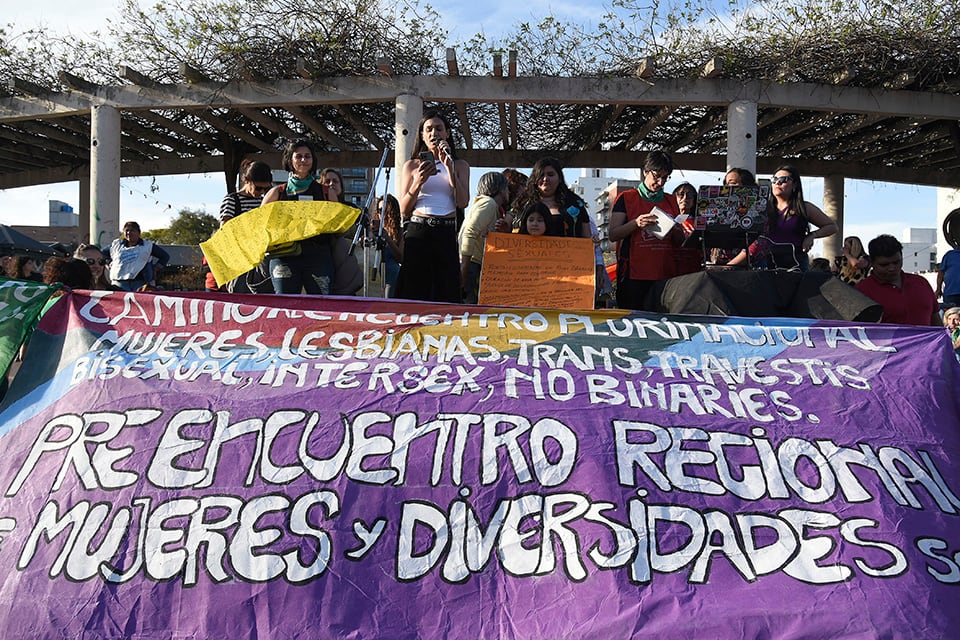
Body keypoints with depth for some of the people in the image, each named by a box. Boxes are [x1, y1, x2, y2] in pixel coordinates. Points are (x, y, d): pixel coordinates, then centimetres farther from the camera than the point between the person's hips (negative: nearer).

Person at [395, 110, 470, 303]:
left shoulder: (460, 165, 14)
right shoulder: (412, 165, 12)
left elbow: (463, 203, -2)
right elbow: (404, 211, 6)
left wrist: (449, 168, -5)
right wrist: (418, 182, -9)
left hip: (446, 235, 1)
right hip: (418, 233, 0)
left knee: (446, 294, -2)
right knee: (414, 293, -3)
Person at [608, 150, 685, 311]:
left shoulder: (671, 201, 18)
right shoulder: (626, 198, 6)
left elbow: (679, 243, 20)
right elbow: (612, 235, -2)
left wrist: (676, 230, -2)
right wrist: (636, 223, -17)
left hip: (665, 276, 4)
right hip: (634, 275, -4)